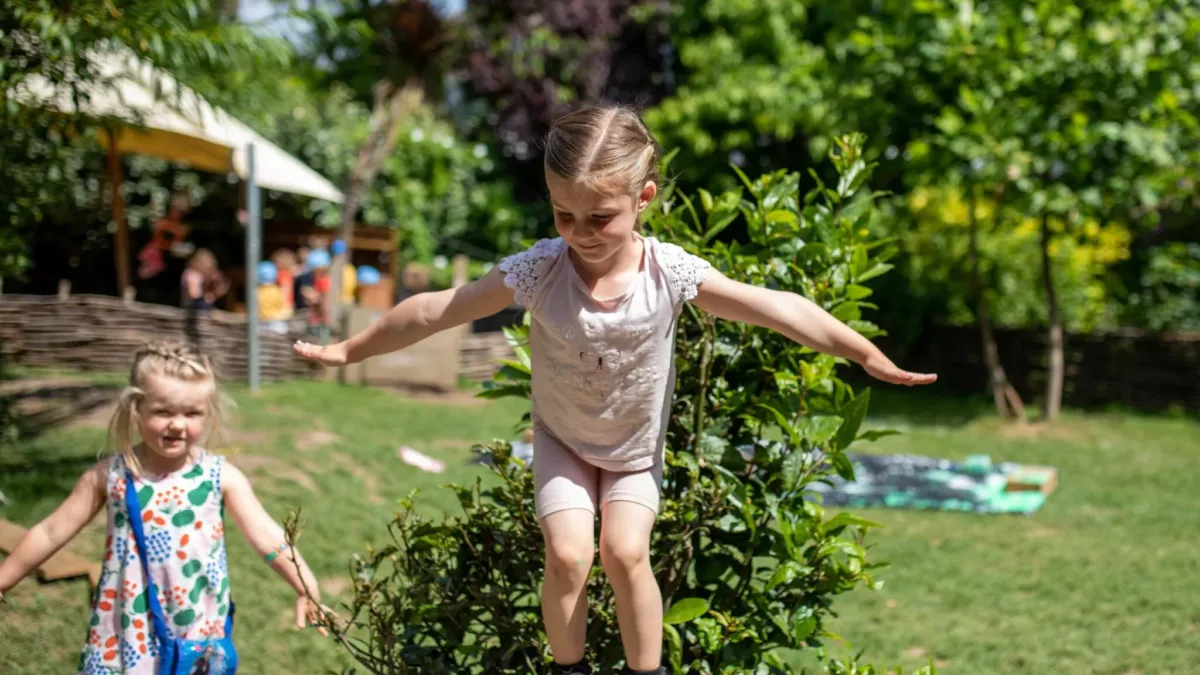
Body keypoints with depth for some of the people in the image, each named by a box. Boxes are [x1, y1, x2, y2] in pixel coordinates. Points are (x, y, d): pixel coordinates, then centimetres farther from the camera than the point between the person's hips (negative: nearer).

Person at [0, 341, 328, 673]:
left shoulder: (221, 476, -6)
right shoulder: (109, 475, -5)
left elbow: (267, 536, -10)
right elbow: (50, 533, 3)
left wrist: (307, 590, -22)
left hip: (198, 636, 0)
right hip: (125, 634, 1)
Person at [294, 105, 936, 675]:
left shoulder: (671, 273, -26)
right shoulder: (537, 272, -27)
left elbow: (777, 309, -21)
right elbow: (438, 311, -20)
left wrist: (870, 356, -17)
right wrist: (347, 350, -13)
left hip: (636, 446, 0)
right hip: (562, 440, 0)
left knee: (625, 551, -15)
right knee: (568, 555, -13)